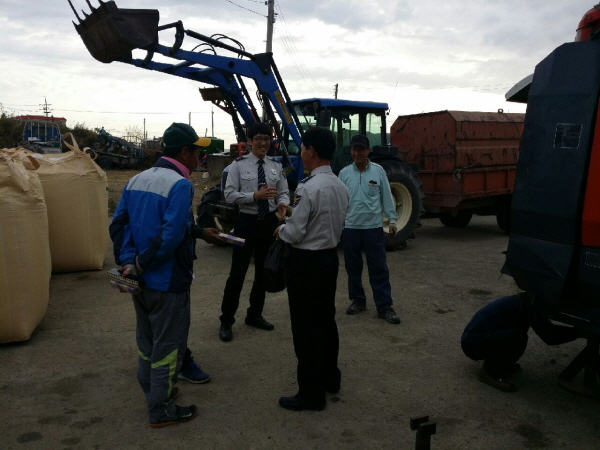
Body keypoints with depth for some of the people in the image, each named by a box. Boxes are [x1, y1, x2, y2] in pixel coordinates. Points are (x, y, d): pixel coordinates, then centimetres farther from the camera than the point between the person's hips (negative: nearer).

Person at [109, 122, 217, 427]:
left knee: (146, 342, 22)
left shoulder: (136, 180, 7)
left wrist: (128, 261, -3)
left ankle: (154, 392, 41)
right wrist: (139, 265, -17)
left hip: (140, 281, 8)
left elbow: (118, 225, 3)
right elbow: (171, 236, -28)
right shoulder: (180, 185, -19)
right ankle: (161, 411, 22)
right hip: (167, 284, -8)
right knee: (167, 346, 8)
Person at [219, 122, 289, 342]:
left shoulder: (276, 166, 5)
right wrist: (255, 195, -25)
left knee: (264, 271, 16)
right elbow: (230, 195, -13)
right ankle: (226, 321, 14)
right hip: (247, 222, -4)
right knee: (237, 273, -1)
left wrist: (283, 204, -19)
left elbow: (284, 193, 4)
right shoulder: (238, 165, -6)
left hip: (270, 222, 5)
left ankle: (254, 315, 34)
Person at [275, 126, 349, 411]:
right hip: (330, 256, 9)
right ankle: (330, 378, 37)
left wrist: (279, 231, 0)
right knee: (326, 319, 20)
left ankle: (311, 393, 15)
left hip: (306, 261, -9)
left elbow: (295, 232, -20)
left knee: (306, 326, 3)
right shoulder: (340, 186, 4)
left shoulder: (308, 188, -22)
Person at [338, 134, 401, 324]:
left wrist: (392, 219, -1)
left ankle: (385, 306, 9)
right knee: (353, 267, 11)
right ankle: (358, 301, 27)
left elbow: (386, 196, 2)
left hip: (373, 227, -2)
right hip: (350, 227, 2)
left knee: (379, 268, 1)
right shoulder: (344, 173, 2)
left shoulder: (378, 171, -1)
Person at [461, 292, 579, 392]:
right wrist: (577, 332, -8)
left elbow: (549, 329, 20)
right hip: (473, 344, -10)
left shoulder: (525, 300, 12)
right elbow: (549, 337, -18)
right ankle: (489, 374, -8)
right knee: (518, 337, -27)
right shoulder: (530, 306, -16)